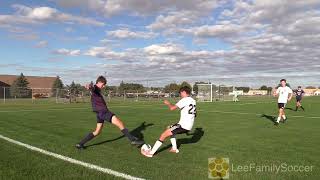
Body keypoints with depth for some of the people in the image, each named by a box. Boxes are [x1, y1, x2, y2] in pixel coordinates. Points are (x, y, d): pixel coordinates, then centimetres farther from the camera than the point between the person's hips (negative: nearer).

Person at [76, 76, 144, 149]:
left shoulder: (97, 90, 21)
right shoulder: (94, 88, -9)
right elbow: (92, 87, -36)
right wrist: (89, 86, -59)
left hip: (101, 112, 11)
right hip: (102, 112, -11)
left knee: (97, 132, 16)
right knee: (120, 123, -13)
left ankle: (80, 144, 19)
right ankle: (133, 139, -13)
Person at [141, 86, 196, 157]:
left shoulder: (185, 100, -12)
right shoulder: (193, 101, 14)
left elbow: (172, 108, -19)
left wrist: (168, 103, 1)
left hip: (183, 125, -9)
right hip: (189, 126, 9)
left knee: (164, 135, -5)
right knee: (171, 130, 30)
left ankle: (151, 152, -4)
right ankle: (174, 148, 25)